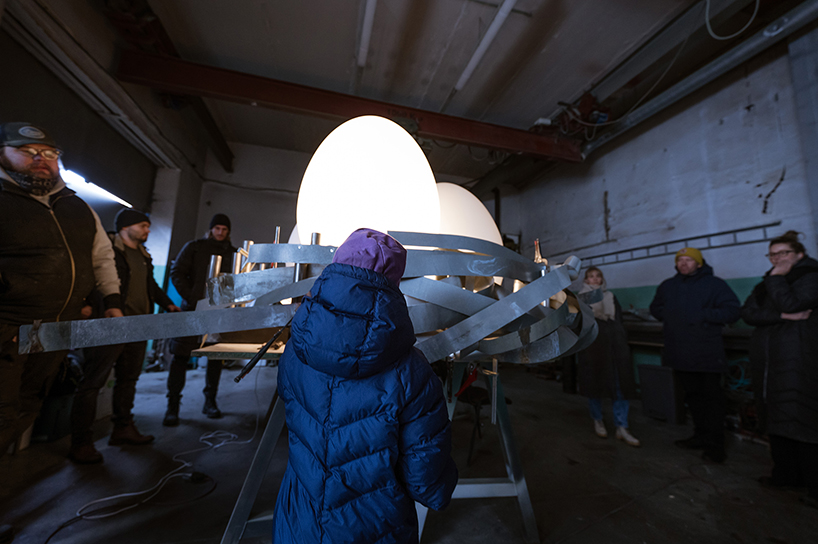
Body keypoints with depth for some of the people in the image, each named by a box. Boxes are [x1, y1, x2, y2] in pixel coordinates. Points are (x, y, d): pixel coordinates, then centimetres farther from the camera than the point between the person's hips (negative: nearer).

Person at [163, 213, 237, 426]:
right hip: (192, 308, -1)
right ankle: (173, 406, 11)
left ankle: (210, 401, 19)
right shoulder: (194, 247, 7)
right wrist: (190, 297, -9)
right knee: (181, 356, -1)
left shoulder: (233, 253, 11)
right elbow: (176, 272, 2)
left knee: (216, 356, 6)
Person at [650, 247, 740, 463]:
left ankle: (715, 445, 13)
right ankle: (701, 436, 28)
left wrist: (704, 315, -17)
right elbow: (655, 308, 22)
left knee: (711, 396, 2)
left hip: (707, 354, -5)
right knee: (692, 395, 15)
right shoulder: (668, 286, 12)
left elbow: (732, 310, -9)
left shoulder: (714, 284, -2)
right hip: (680, 353, 5)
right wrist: (669, 316, 5)